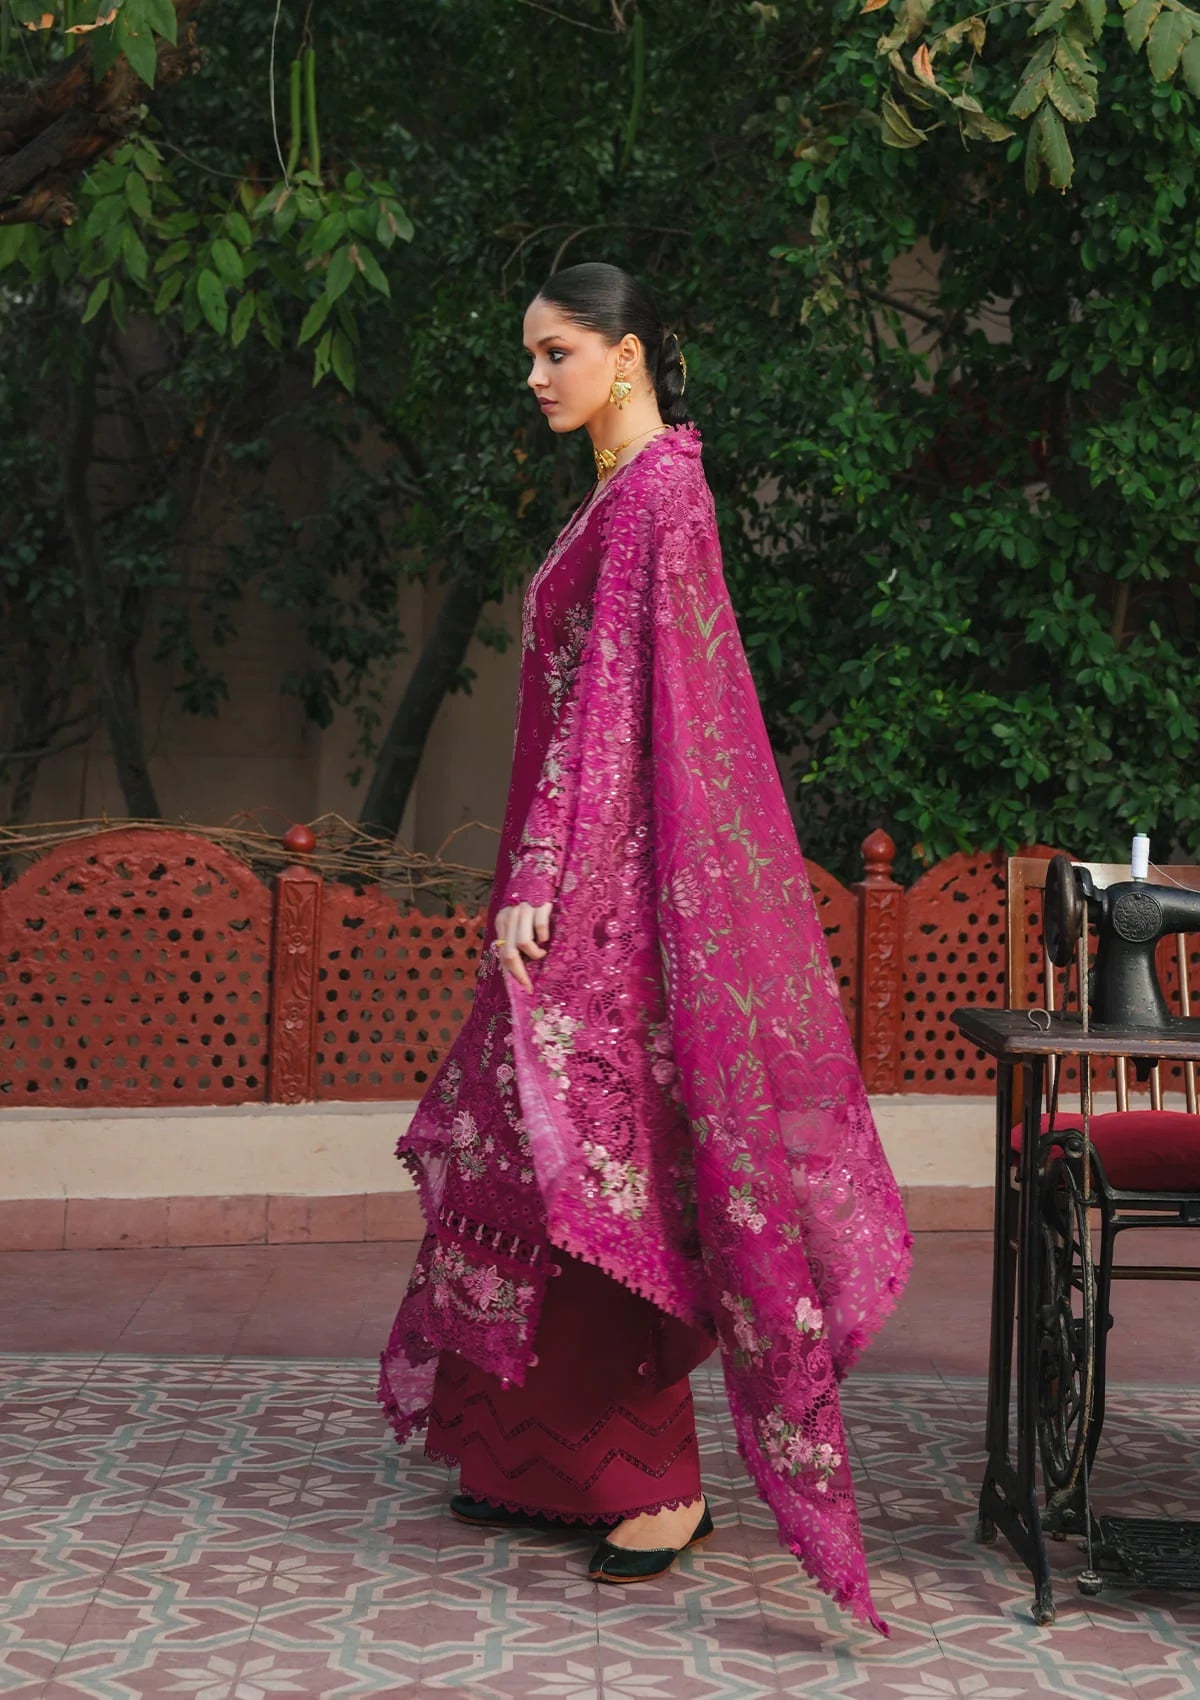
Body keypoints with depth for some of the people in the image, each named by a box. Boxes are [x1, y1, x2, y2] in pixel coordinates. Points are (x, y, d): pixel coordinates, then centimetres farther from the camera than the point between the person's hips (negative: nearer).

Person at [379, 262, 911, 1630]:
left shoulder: (652, 496, -13)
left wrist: (540, 883, -23)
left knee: (612, 1171, -5)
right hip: (594, 882, 10)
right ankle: (552, 1460, 21)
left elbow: (612, 699, -20)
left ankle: (659, 1486, 4)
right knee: (559, 1164, 12)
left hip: (616, 885, -10)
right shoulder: (630, 492, 17)